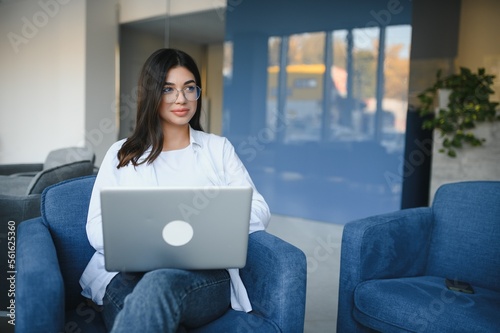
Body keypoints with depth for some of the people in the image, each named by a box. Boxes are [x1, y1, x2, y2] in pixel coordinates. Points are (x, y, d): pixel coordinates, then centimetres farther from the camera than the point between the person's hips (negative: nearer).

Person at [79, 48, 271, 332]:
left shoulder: (219, 148, 15)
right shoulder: (121, 154, 16)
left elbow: (259, 210, 8)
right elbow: (97, 226, 7)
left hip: (206, 275, 0)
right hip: (128, 271, 1)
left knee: (160, 283, -36)